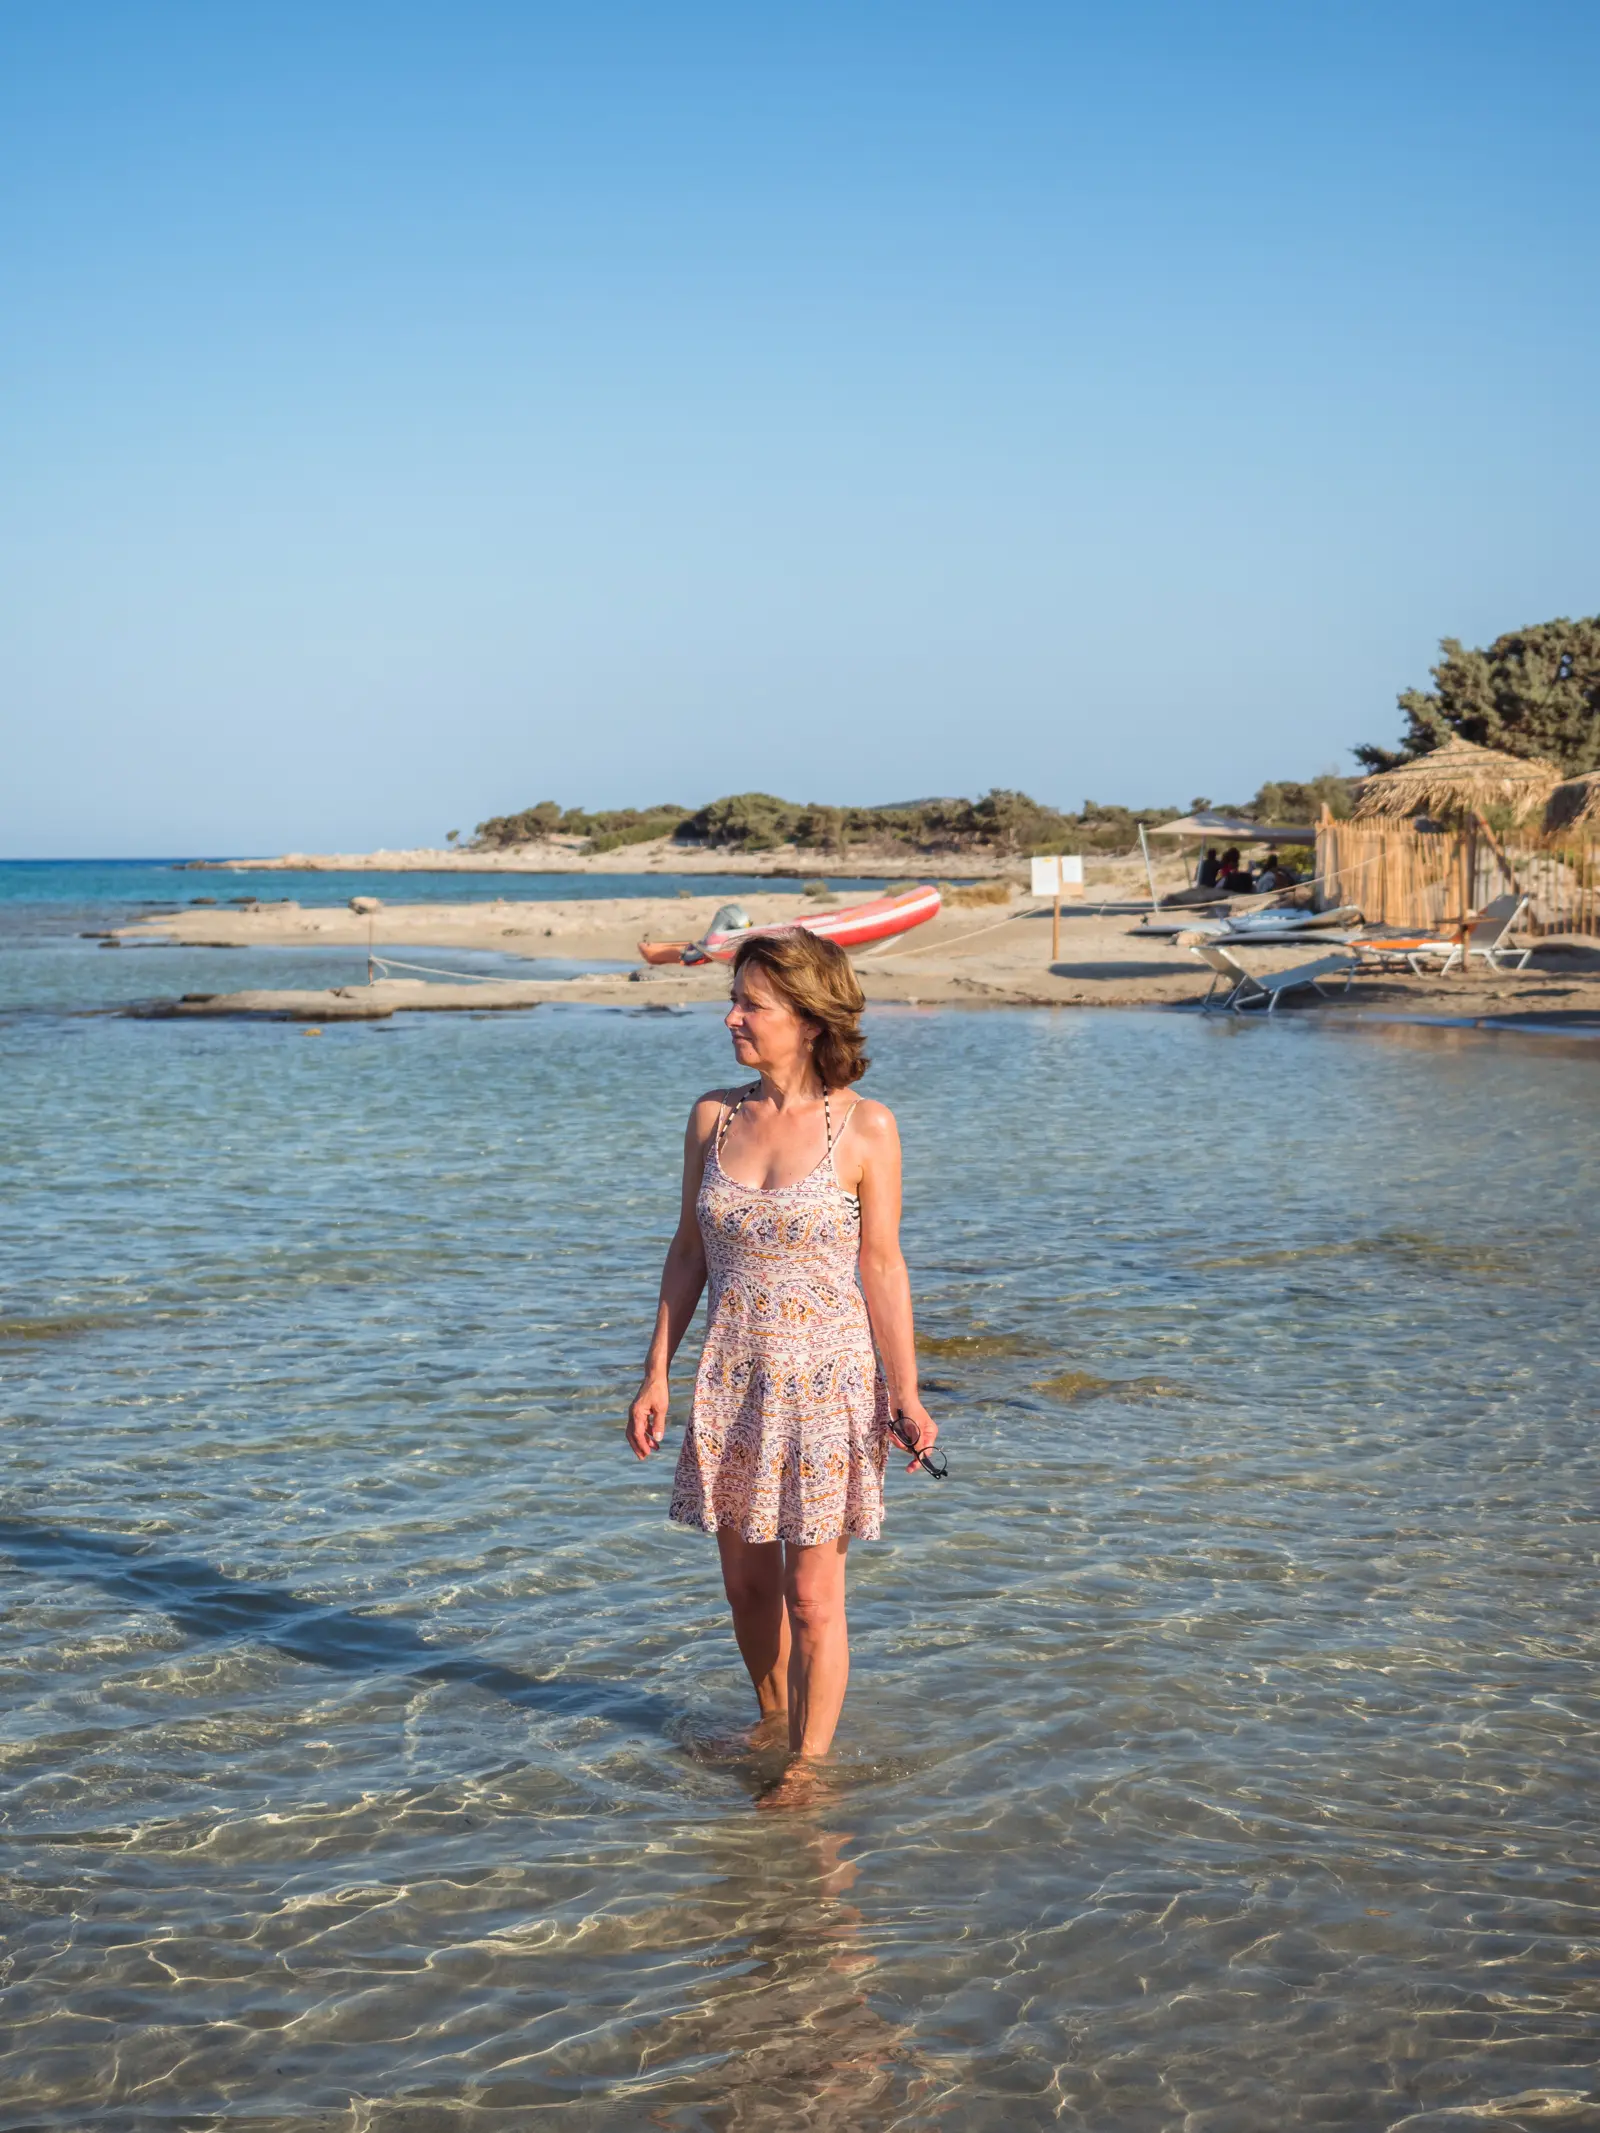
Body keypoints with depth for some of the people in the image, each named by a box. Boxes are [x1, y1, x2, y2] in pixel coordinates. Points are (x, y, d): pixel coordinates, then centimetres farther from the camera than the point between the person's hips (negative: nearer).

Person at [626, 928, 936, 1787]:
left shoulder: (864, 1127, -9)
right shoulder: (714, 1117, 3)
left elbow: (882, 1268, -5)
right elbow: (689, 1251, 9)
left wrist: (905, 1394, -7)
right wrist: (656, 1374, 7)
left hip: (826, 1379, -4)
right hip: (733, 1378, 4)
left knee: (813, 1596, 0)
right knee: (746, 1585, 15)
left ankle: (810, 1764, 15)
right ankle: (773, 1723, 38)